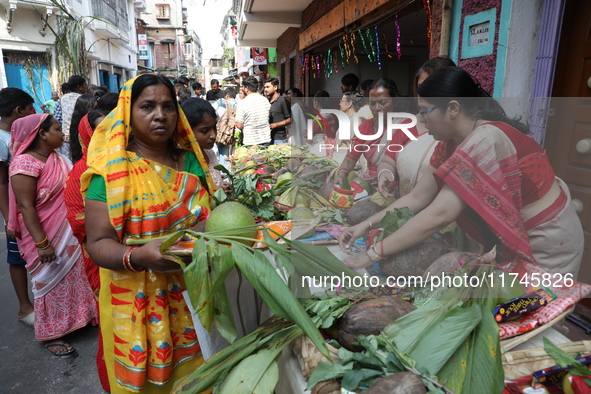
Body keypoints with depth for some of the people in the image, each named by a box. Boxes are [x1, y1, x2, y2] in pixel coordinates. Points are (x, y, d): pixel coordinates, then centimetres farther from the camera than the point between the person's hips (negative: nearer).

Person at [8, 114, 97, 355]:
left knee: (71, 277, 19)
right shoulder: (25, 164, -20)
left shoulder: (57, 158, 6)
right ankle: (50, 335, 25)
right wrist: (41, 243, -24)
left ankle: (72, 320, 39)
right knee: (51, 282, 6)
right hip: (47, 237, -8)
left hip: (68, 233, 8)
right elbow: (25, 206, -22)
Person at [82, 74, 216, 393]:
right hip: (137, 302, -4)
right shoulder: (112, 169, -11)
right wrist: (139, 256, -33)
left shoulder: (190, 159, 2)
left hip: (191, 295, 4)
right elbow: (98, 243, -14)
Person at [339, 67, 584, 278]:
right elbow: (417, 198, -2)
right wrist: (367, 225, -9)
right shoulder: (451, 144, -4)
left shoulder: (486, 139, -31)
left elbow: (438, 215, -36)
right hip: (511, 240, 8)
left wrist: (374, 254, -33)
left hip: (546, 245, -7)